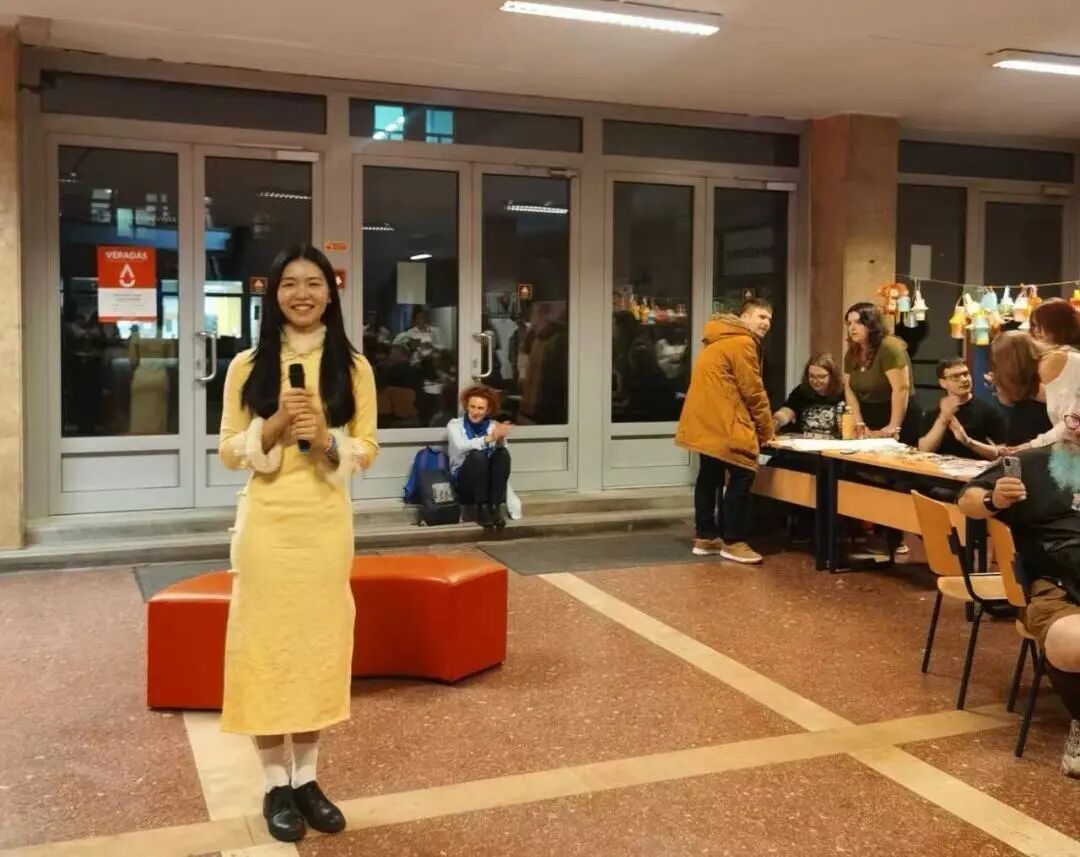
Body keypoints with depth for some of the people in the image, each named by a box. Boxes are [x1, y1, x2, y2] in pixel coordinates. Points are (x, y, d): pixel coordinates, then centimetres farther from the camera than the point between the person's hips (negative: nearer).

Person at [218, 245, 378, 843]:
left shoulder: (352, 366, 2)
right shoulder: (248, 365, 1)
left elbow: (366, 451, 2)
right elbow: (229, 452, -1)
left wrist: (326, 439, -17)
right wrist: (276, 423, -17)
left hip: (326, 522, 1)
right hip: (267, 522, -1)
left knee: (320, 640, 8)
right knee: (265, 640, 2)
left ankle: (307, 777, 22)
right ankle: (275, 783, 16)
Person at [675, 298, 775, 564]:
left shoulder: (723, 340, 22)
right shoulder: (742, 343, -11)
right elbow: (752, 391, -12)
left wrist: (758, 426, 19)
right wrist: (767, 429, -1)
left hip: (706, 420, 11)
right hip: (722, 423, -11)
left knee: (710, 476, 14)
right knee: (741, 476, -7)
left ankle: (705, 537, 20)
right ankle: (732, 542, -4)